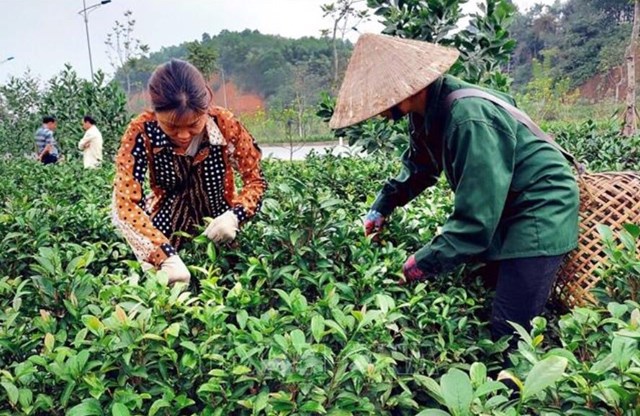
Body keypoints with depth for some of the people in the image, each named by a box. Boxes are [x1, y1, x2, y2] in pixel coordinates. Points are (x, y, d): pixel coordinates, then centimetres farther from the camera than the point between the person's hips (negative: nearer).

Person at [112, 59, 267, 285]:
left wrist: (235, 215, -29)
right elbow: (125, 203, -27)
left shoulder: (225, 124, -20)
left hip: (219, 234, 1)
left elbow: (256, 180, -10)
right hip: (167, 235, 0)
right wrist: (165, 256, -39)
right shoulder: (142, 132, -22)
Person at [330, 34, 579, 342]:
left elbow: (475, 217, -31)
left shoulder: (470, 120, -33)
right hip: (499, 209, 9)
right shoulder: (426, 111, -3)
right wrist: (382, 207, 9)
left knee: (509, 334, -8)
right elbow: (418, 167, 17)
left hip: (539, 212, -9)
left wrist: (425, 263, -22)